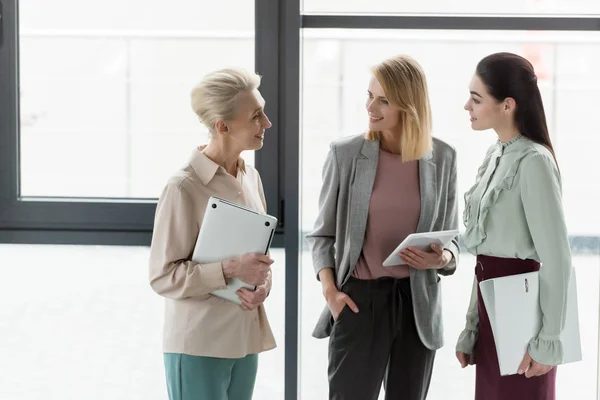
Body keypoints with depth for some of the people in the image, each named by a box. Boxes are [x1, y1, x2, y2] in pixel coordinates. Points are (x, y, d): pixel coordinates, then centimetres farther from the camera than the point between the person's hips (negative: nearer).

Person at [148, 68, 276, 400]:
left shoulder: (250, 177, 7)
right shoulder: (183, 187, -15)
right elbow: (162, 276, -15)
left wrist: (263, 283, -4)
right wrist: (229, 270, -26)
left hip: (245, 340, 7)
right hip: (198, 346, -7)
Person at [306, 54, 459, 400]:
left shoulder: (442, 158, 0)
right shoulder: (346, 154, -4)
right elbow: (323, 232, 3)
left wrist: (442, 257, -14)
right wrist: (330, 290, -9)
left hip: (417, 302, 2)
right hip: (359, 299, -2)